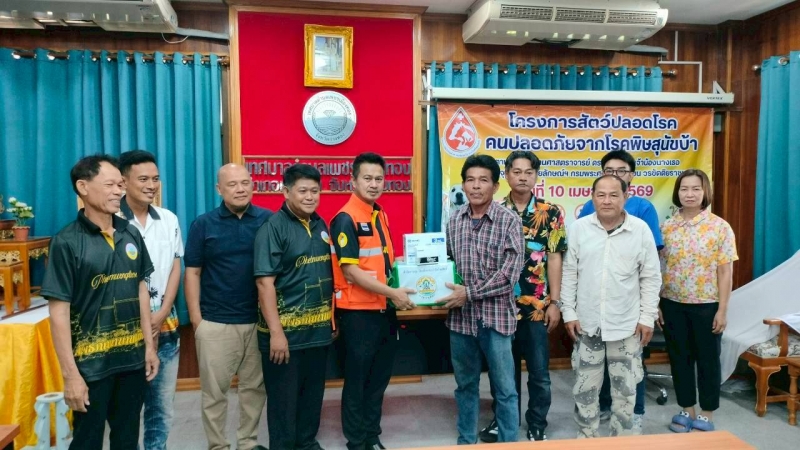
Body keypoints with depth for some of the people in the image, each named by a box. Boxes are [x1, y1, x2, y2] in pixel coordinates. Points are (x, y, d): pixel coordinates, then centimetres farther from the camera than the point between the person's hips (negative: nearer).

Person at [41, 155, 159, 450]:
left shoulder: (131, 235, 3)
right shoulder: (67, 242, -12)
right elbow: (59, 311, -13)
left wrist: (149, 345, 9)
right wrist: (70, 374, -15)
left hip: (133, 358, 5)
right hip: (91, 363, -4)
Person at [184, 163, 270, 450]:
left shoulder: (269, 220, 0)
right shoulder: (203, 225, 1)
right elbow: (192, 272, 3)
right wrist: (196, 318, -3)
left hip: (259, 320, 1)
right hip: (215, 323, -1)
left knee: (255, 386, 13)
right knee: (214, 390, 8)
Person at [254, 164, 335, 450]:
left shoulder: (320, 225, 8)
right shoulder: (273, 228, -12)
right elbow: (265, 282, -16)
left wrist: (332, 317, 14)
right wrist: (276, 332, -20)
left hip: (318, 328, 7)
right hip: (286, 330, -6)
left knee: (313, 394, 18)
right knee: (283, 399, 8)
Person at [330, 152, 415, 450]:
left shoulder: (380, 215, 10)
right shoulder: (346, 219, -15)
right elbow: (350, 271, -20)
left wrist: (399, 289, 8)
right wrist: (393, 292, -20)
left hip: (384, 310, 8)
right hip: (358, 313, -8)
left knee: (379, 377, 17)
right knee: (357, 379, 8)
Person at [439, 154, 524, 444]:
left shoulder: (510, 221, -9)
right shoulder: (454, 220, 5)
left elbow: (510, 273, -15)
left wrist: (469, 293, -16)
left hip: (496, 317, -4)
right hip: (460, 317, 4)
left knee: (505, 389, 7)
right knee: (465, 385, 17)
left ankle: (508, 444, 24)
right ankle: (466, 441, 34)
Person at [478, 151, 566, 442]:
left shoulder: (550, 213, -1)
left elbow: (554, 259, -1)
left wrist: (554, 302, -5)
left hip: (537, 306, -1)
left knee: (539, 372, 8)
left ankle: (537, 426, 26)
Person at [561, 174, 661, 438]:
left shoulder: (641, 229, -5)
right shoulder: (578, 228, -3)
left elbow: (651, 277, 0)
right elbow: (569, 274, 1)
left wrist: (647, 317, -3)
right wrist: (569, 312, -1)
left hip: (627, 325, 0)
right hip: (587, 324, 1)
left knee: (625, 389, 13)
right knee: (584, 388, 11)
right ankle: (586, 438, 29)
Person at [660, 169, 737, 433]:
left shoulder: (720, 227, -5)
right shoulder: (666, 227, 1)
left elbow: (725, 272, -5)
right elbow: (658, 268, 4)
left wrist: (722, 310, -9)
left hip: (706, 304, -2)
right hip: (673, 304, 3)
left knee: (708, 359, 9)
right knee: (679, 357, 12)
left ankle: (707, 413, 25)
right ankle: (686, 409, 27)